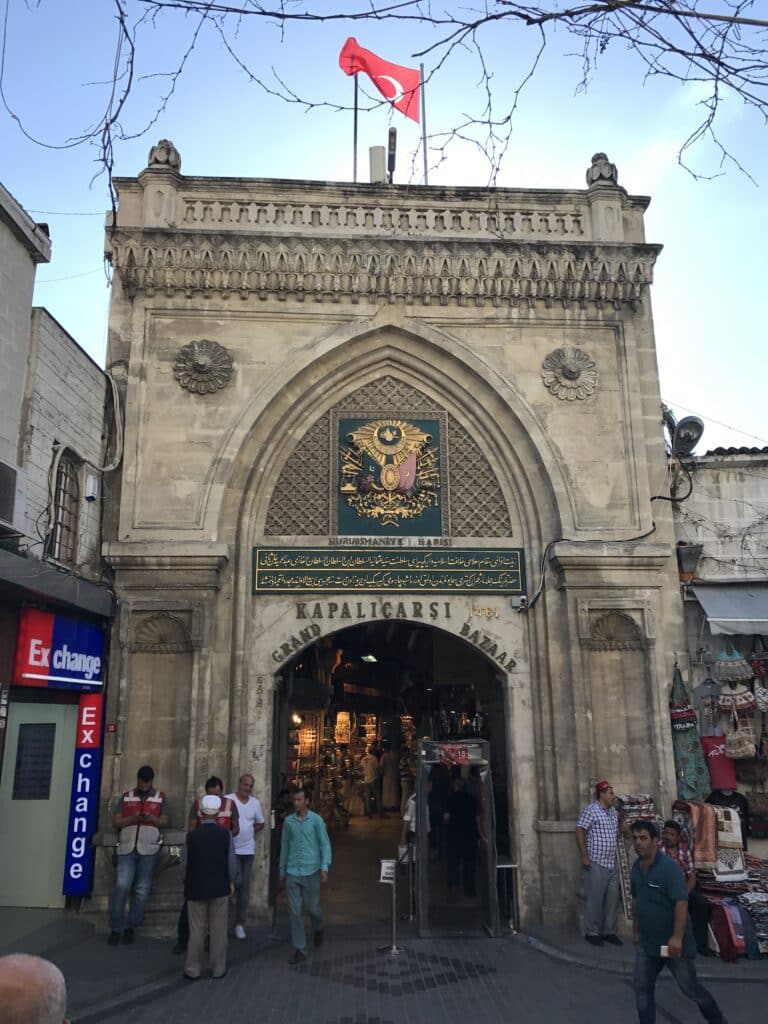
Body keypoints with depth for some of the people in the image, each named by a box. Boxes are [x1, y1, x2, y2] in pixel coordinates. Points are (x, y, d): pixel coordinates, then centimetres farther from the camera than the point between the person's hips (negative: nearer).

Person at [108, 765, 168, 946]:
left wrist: (151, 818, -18)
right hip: (127, 848, 0)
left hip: (148, 849, 0)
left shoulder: (160, 797, 8)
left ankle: (131, 927, 15)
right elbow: (116, 821, 5)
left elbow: (164, 822, 3)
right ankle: (116, 928, 2)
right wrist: (133, 818, -14)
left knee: (143, 890, 2)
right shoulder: (126, 797, 10)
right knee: (121, 886, -9)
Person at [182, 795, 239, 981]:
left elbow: (185, 861, -2)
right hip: (220, 888, 0)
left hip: (196, 888, 0)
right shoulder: (225, 834, -10)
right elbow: (232, 862, -6)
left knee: (196, 929, 10)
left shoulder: (192, 835, -10)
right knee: (219, 930, 10)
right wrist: (231, 881, 9)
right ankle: (218, 969, 18)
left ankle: (192, 970, 17)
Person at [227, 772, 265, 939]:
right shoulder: (228, 800, -9)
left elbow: (261, 824, 14)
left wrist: (249, 831, -1)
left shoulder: (255, 803, 3)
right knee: (236, 882, -13)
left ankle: (240, 923, 18)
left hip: (248, 849, 4)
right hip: (231, 848, -4)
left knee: (245, 887, 7)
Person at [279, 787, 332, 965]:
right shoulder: (288, 821, 4)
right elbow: (284, 847, 11)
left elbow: (325, 844, -4)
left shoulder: (316, 820, -5)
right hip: (292, 872, 2)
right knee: (294, 912, 2)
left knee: (312, 907, 9)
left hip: (311, 871, -2)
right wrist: (282, 873, 14)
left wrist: (324, 867, -14)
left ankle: (318, 930, 41)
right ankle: (299, 950, 12)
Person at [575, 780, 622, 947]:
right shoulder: (590, 810, -10)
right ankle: (592, 933, 8)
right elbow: (579, 831, -14)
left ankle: (609, 931, 21)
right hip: (596, 864, -7)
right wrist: (584, 856, -18)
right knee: (594, 899, -2)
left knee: (612, 899, 10)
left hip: (612, 864, 7)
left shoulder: (614, 812, 13)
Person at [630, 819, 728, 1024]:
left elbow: (681, 902, -25)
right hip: (646, 942, 6)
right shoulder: (636, 867, 1)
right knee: (642, 987, 5)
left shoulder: (669, 867, -22)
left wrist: (677, 937, -27)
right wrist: (637, 931, 15)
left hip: (673, 942, -6)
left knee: (690, 988, 12)